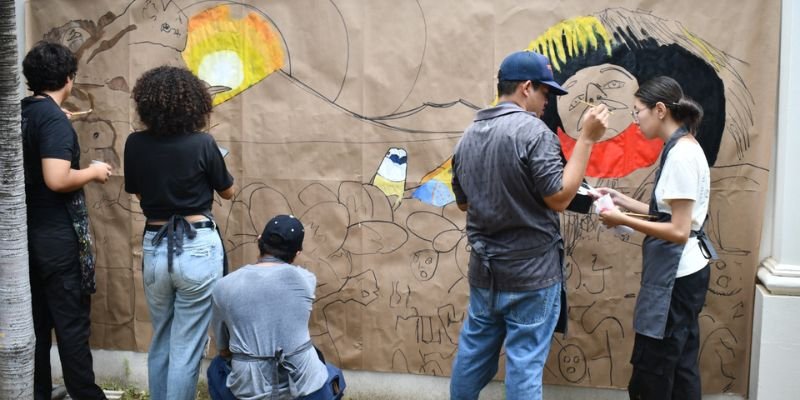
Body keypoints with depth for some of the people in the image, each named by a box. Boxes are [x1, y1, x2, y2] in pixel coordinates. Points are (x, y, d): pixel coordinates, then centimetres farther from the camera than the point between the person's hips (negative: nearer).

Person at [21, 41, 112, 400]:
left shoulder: (23, 114, 8)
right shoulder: (53, 118, -17)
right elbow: (57, 180, -27)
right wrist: (94, 172, -10)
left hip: (29, 232, 8)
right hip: (57, 236, -8)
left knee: (36, 320, 14)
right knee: (71, 322, 0)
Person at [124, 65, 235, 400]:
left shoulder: (135, 145, -2)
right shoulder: (202, 143, -12)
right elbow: (227, 192, 4)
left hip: (155, 249, 4)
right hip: (197, 248, -4)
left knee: (160, 342, 22)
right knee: (186, 347, 5)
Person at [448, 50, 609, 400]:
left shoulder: (469, 135, 7)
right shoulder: (533, 131, -16)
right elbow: (559, 198, -16)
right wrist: (587, 139, -13)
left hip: (484, 269, 7)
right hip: (531, 271, -6)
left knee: (473, 354, 18)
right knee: (524, 363, 4)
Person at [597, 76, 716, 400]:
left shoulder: (681, 154, -19)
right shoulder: (683, 148, 10)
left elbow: (679, 231, -22)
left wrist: (623, 220, -16)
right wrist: (625, 201, 9)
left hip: (676, 275, -10)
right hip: (681, 272, 10)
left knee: (651, 371, 0)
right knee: (679, 367, 17)